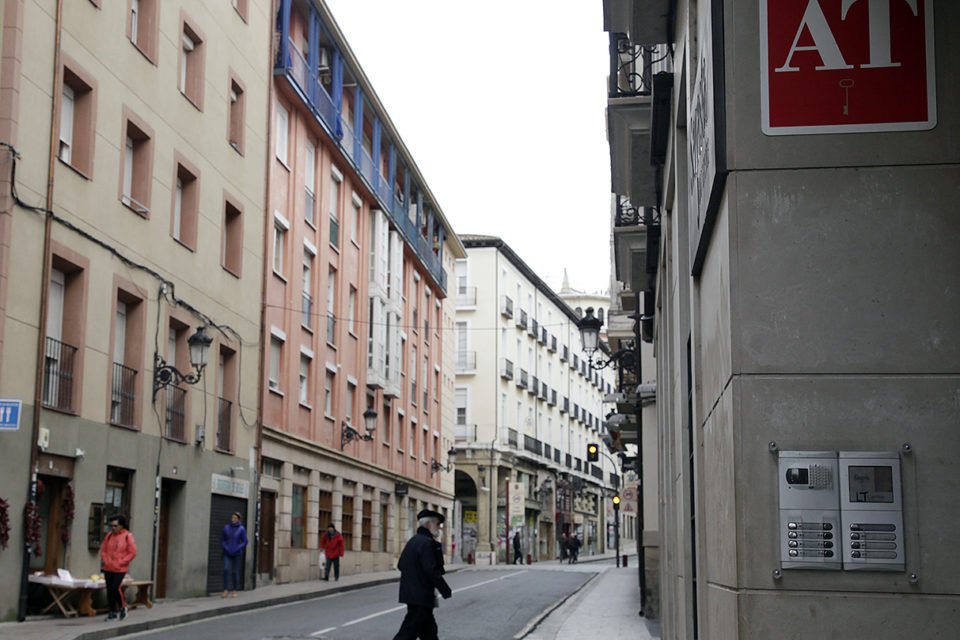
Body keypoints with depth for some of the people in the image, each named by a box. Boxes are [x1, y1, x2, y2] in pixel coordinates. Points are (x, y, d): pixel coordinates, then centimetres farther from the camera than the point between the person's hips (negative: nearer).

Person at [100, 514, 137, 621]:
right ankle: (113, 612, 16)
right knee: (109, 589, 6)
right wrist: (106, 561, -1)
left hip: (120, 569, -5)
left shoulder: (128, 536, -7)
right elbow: (103, 550, 14)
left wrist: (120, 563, -11)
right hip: (108, 568, 5)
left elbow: (132, 553, -7)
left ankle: (122, 607, 7)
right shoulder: (109, 535, 7)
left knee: (115, 587, -16)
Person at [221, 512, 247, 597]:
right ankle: (226, 590, -9)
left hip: (237, 554, -2)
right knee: (226, 570, -14)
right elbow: (222, 540, 7)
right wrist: (226, 548, -8)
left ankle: (235, 591, 15)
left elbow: (244, 542, -5)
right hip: (227, 554, 2)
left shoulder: (241, 529, -7)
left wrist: (236, 549, -14)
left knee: (235, 572, 2)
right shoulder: (226, 527, 1)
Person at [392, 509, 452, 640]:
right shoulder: (428, 543, -16)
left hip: (411, 593, 10)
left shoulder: (412, 541, 14)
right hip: (420, 596, -10)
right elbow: (432, 571, -21)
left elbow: (400, 565, 17)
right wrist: (446, 591, -14)